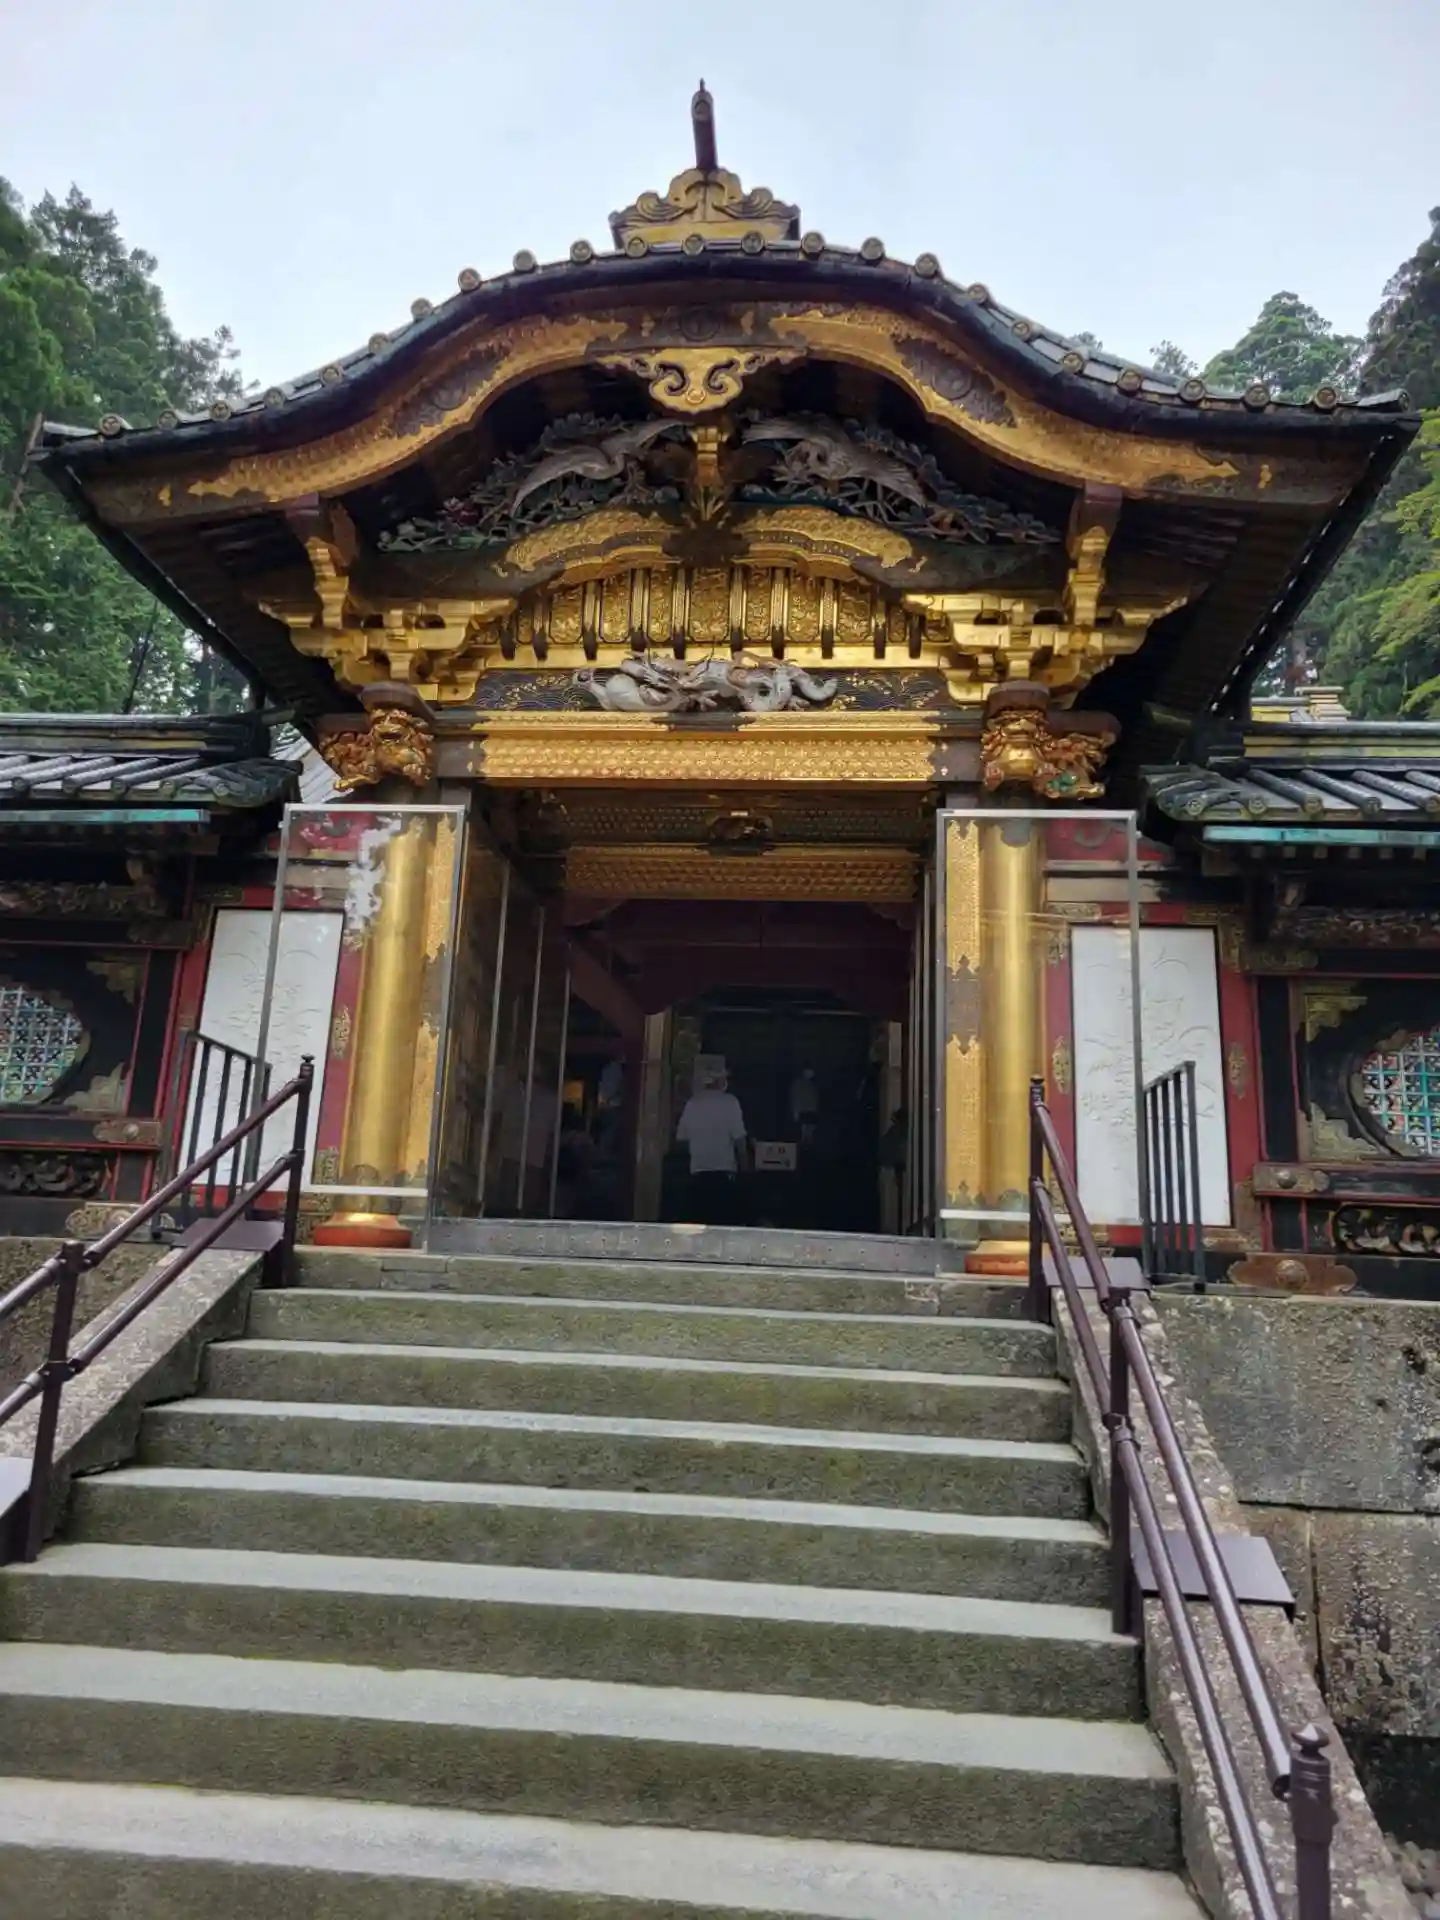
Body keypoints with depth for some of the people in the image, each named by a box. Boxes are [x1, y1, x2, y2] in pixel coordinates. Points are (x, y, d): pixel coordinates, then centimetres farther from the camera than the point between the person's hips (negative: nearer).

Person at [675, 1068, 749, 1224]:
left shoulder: (692, 1103, 7)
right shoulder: (729, 1102, -4)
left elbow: (681, 1138, 12)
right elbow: (739, 1138, -7)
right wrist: (742, 1163, 9)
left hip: (698, 1172, 4)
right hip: (724, 1171, -4)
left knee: (700, 1223, 7)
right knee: (723, 1222, -2)